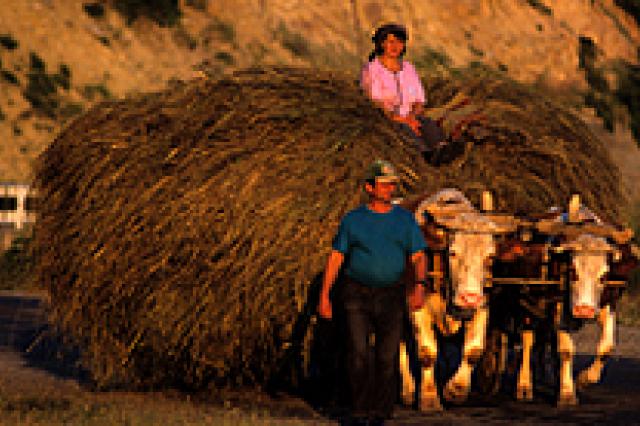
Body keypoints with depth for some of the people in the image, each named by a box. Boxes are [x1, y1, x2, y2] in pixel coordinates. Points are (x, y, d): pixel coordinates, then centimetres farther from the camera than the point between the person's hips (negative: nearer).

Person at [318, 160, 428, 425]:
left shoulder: (405, 219, 5)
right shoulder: (353, 220, 2)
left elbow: (418, 257, 2)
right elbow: (335, 258, 4)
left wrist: (419, 286, -16)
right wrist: (324, 296, -2)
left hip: (390, 295, 1)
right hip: (357, 294, -1)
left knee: (387, 358, 1)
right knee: (358, 355, -9)